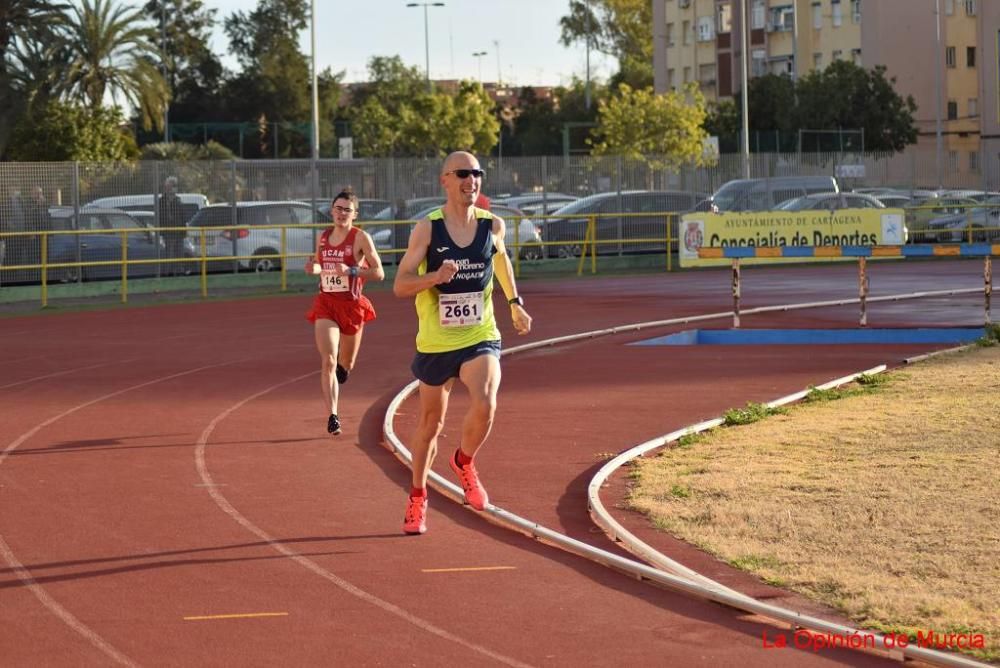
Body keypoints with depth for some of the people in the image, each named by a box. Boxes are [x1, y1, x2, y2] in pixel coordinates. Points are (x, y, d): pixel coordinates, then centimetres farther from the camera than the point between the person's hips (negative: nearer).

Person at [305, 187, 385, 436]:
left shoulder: (360, 238, -8)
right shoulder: (323, 237, 6)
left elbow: (379, 273, -10)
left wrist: (351, 271, -24)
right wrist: (313, 268, -2)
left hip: (352, 305, -2)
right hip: (325, 304, 2)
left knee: (345, 365, 15)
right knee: (328, 361, -15)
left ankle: (341, 369, 54)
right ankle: (332, 416, -17)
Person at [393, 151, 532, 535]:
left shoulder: (492, 225, -1)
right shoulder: (427, 229, -10)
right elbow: (400, 286, -11)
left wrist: (515, 302, 27)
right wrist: (435, 276, -28)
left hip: (480, 338, 1)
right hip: (435, 341, -1)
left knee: (485, 405, -25)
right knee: (430, 422, 12)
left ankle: (464, 462, 7)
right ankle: (417, 497, 33)